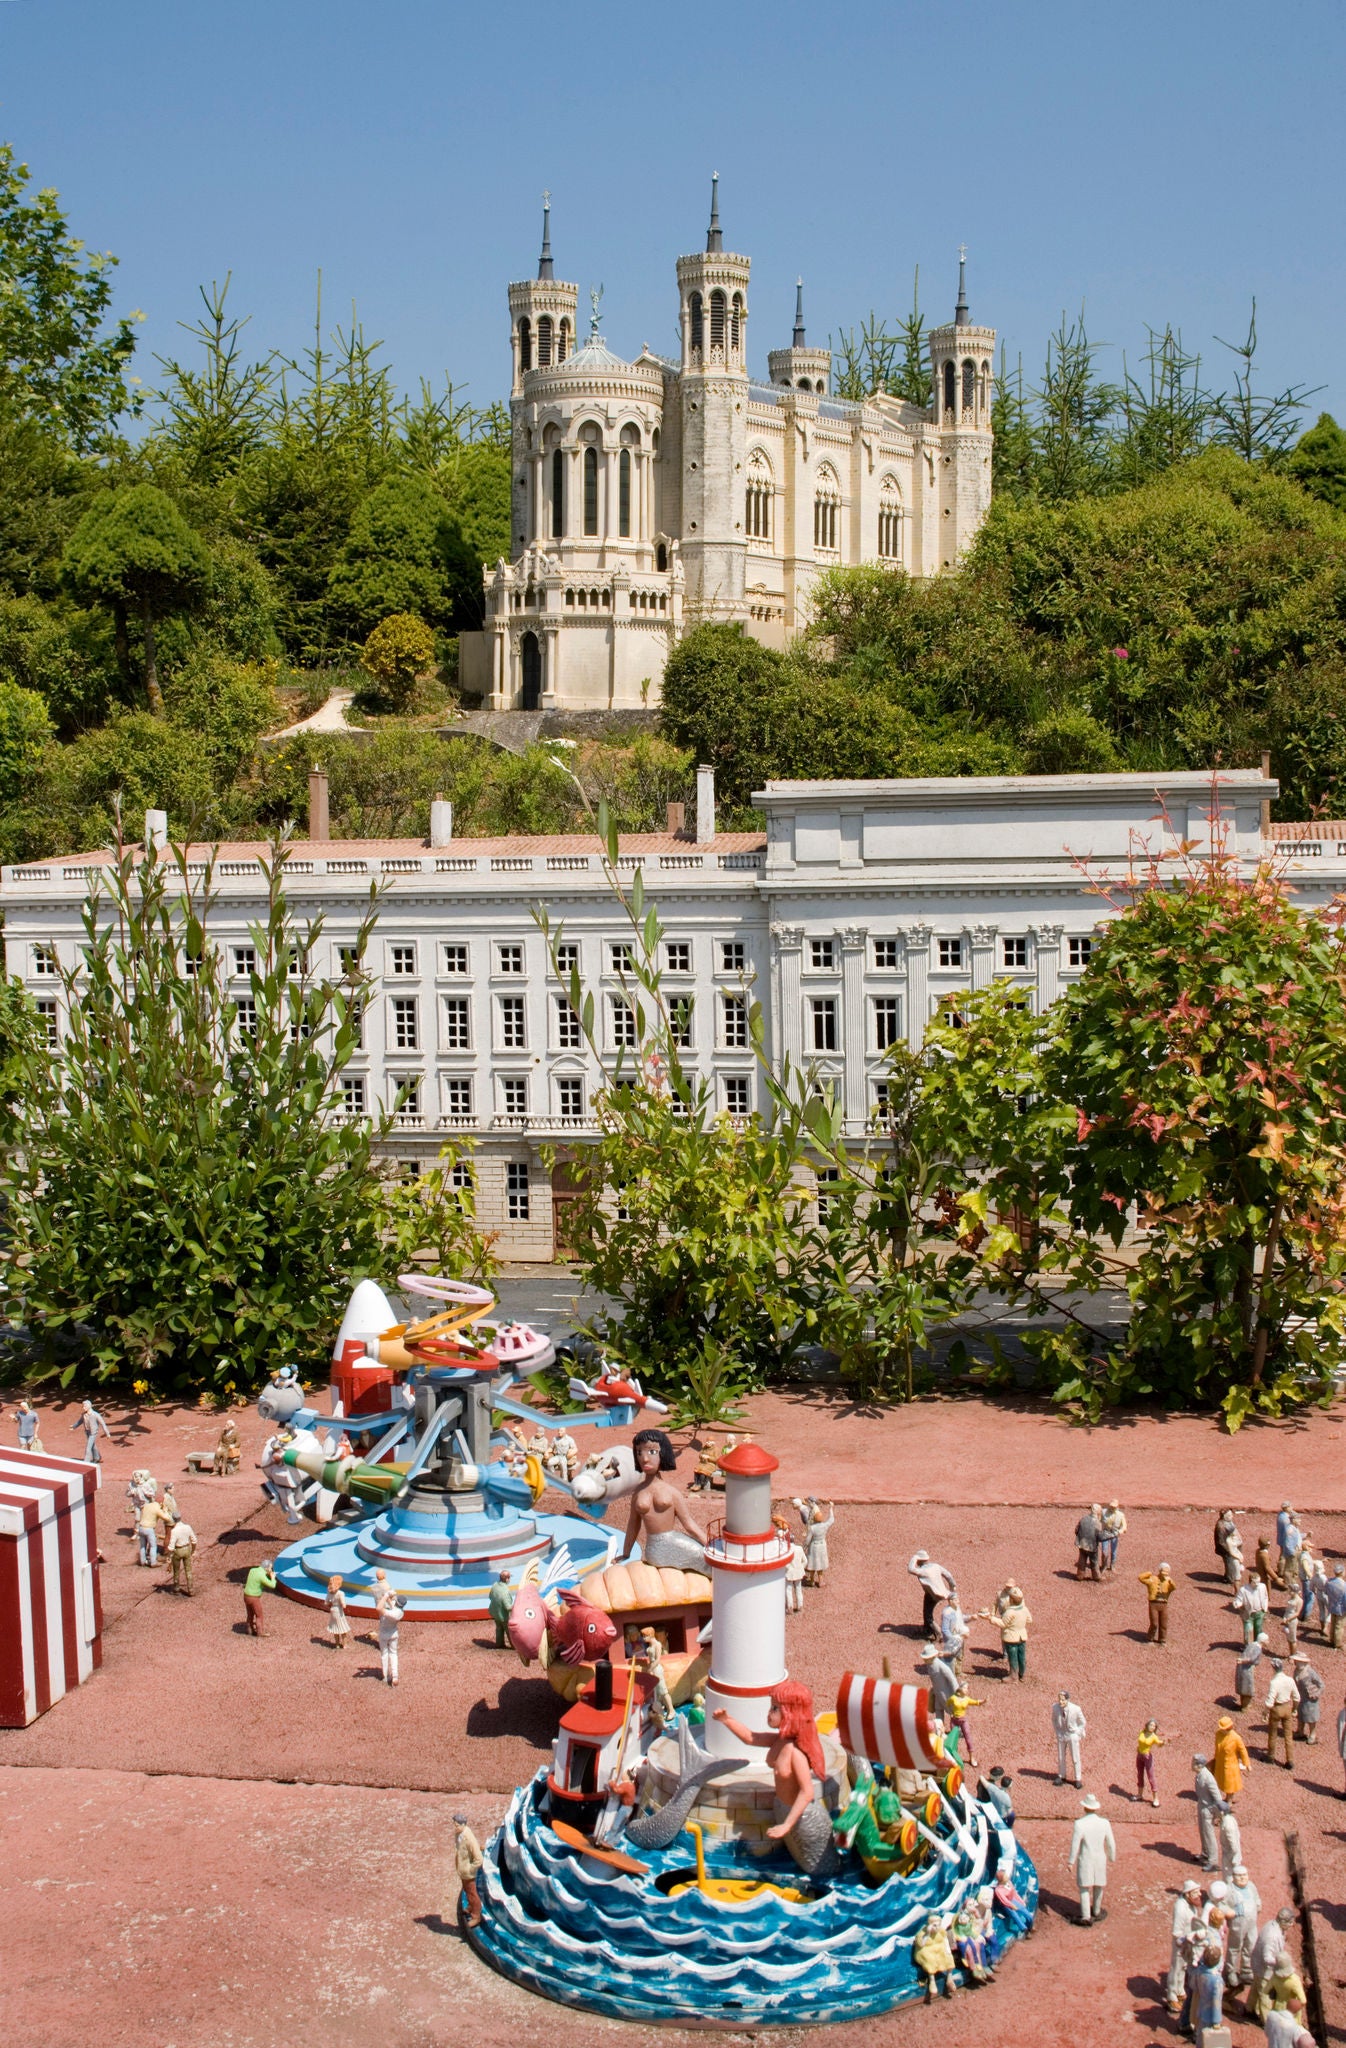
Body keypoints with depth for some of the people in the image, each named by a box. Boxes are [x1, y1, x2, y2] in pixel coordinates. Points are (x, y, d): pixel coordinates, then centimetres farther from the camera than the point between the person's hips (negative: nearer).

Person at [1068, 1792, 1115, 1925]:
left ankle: (1086, 1917, 9)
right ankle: (1096, 1911, 40)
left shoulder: (1080, 1824, -21)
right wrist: (1112, 1857, 15)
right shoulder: (1105, 1823, -13)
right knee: (1098, 1886, 22)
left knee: (1084, 1888, 10)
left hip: (1085, 1859, -3)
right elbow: (1111, 1843, -3)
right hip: (1100, 1858, 3)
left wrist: (1071, 1862, -3)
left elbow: (1075, 1844, -15)